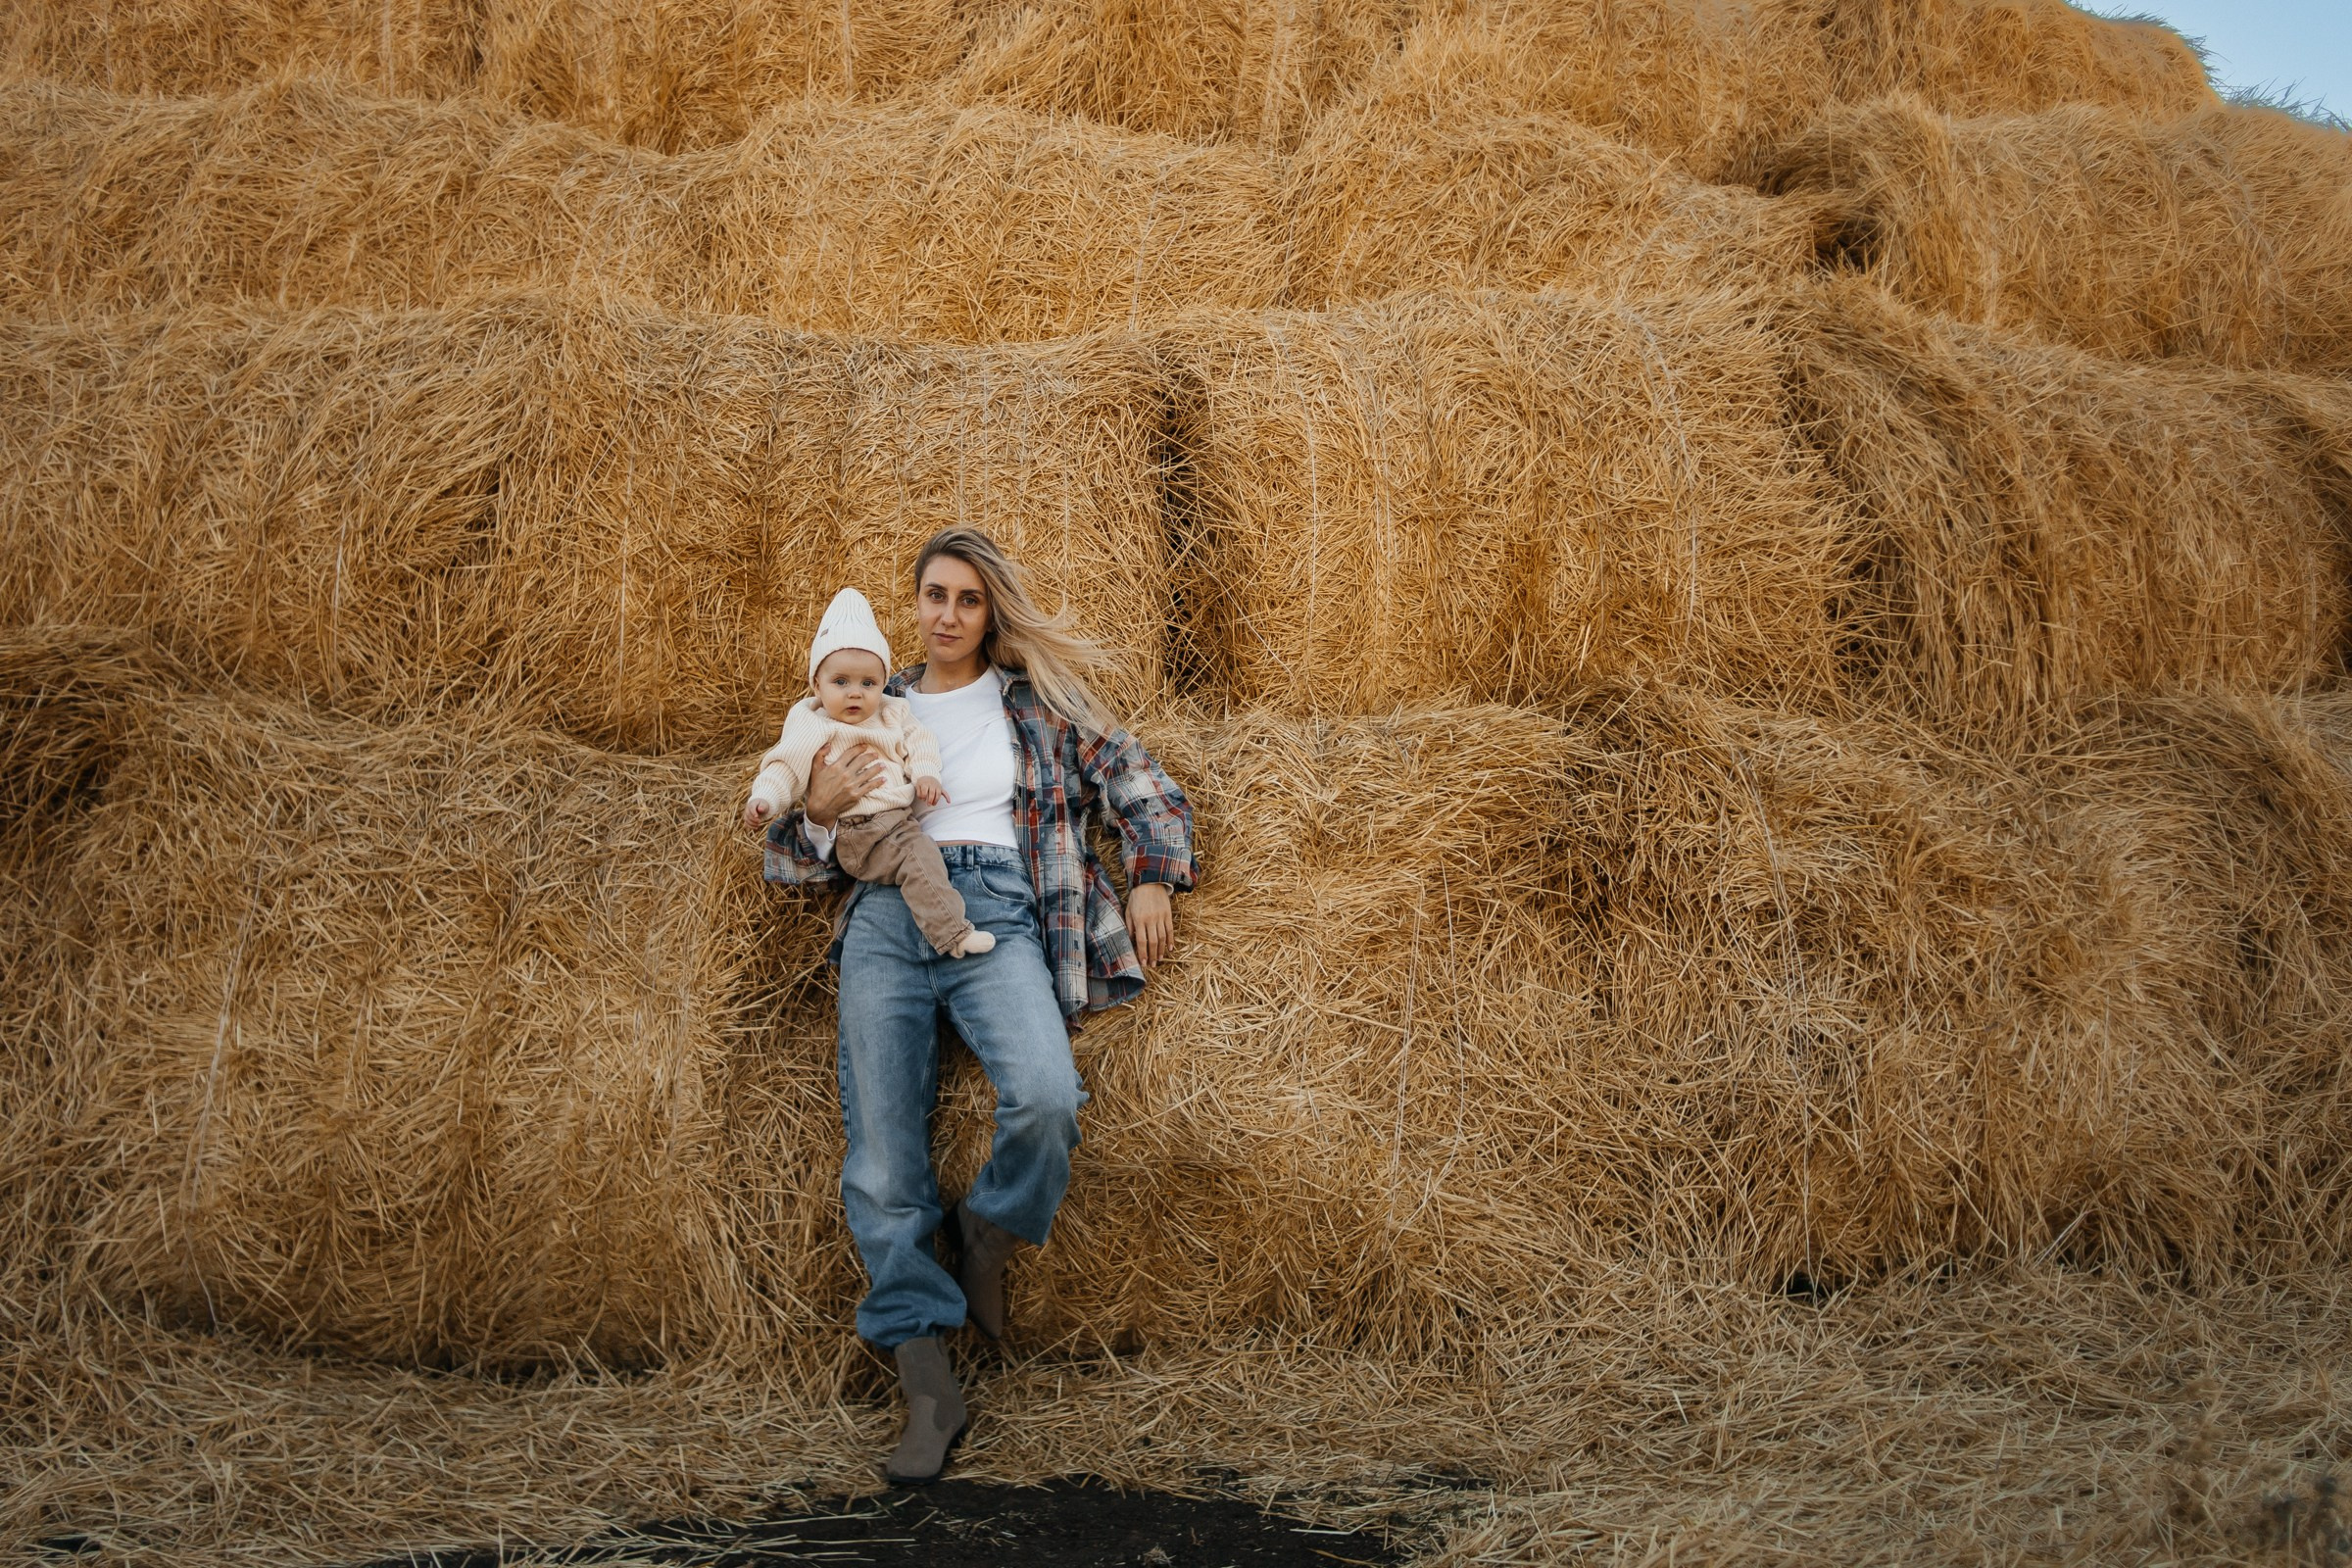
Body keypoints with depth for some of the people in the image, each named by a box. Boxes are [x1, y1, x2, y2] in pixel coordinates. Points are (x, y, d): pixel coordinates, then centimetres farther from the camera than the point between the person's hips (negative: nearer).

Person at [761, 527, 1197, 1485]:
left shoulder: (1037, 703, 19)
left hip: (999, 913, -2)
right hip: (887, 914, 2)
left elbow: (1139, 786, 19)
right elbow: (787, 859, 22)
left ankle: (988, 1233, 1)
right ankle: (927, 1385, -7)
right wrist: (819, 810, 0)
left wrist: (1152, 877, 3)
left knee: (1045, 1096, -31)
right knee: (883, 1155, -12)